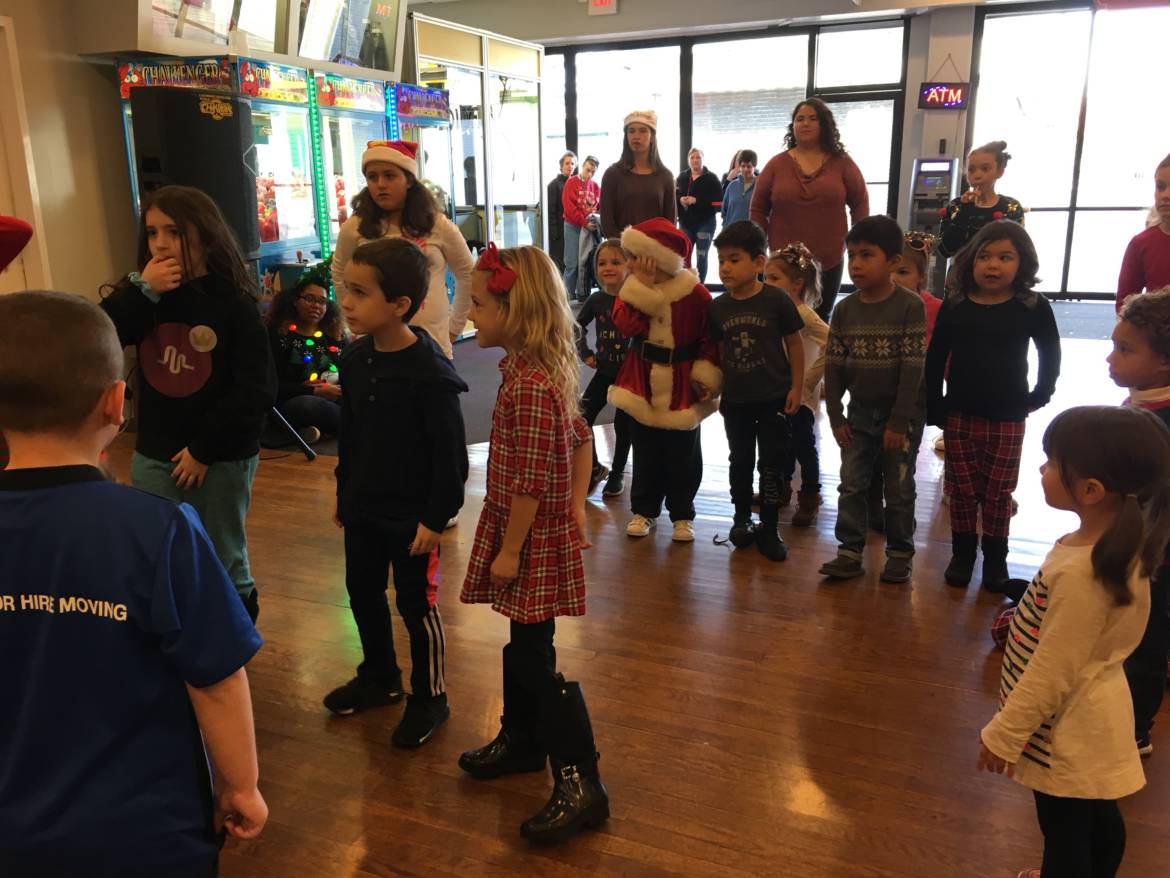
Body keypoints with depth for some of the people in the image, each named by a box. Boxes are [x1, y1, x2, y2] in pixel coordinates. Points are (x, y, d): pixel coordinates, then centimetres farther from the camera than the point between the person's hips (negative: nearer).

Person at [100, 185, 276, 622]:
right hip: (153, 456, 4)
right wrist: (140, 291, -19)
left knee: (223, 566, 13)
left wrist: (203, 449, -13)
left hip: (221, 460, -4)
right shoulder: (142, 292, 2)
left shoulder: (233, 303, -12)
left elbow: (257, 391, -14)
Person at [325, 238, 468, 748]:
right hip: (363, 508, 8)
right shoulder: (355, 360, 0)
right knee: (362, 592, 20)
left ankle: (429, 698, 26)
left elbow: (450, 454, -19)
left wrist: (436, 516, -18)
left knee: (417, 606, 6)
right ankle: (379, 677, 43)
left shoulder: (430, 373, -23)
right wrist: (344, 493, 15)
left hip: (412, 516, -7)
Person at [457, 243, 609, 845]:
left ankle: (581, 783, 11)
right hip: (543, 530, 10)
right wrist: (576, 506, 14)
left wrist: (510, 550, -16)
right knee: (522, 645, 23)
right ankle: (521, 740, 42)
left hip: (531, 538, -10)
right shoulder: (543, 368, 5)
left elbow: (529, 482, -24)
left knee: (534, 659, 0)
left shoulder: (527, 385, -25)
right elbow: (581, 438, 15)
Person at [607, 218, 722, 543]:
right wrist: (644, 286, -21)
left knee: (683, 456, 9)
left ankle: (682, 514, 24)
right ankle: (644, 510, 27)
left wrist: (706, 377, -12)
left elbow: (709, 340, -6)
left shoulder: (696, 294, -11)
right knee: (645, 453, 13)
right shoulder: (634, 288, -1)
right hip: (643, 384, 3)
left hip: (681, 386, -3)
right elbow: (627, 324, -19)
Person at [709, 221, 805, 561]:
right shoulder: (718, 307, -2)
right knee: (740, 461, 15)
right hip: (735, 400, 3)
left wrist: (796, 388, -5)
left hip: (774, 398, -3)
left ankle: (769, 529, 16)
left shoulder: (777, 300, -12)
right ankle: (742, 518, 33)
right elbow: (720, 351, 8)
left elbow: (794, 345, -4)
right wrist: (717, 388, 8)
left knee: (771, 464, 5)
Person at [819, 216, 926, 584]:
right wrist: (836, 417, -2)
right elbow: (833, 366, 2)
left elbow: (913, 367, -14)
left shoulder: (910, 306, -12)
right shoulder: (844, 310, 0)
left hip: (901, 414, -4)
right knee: (851, 486, 6)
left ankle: (900, 553, 21)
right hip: (859, 412, 4)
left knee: (899, 490, 7)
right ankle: (850, 552, 15)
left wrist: (899, 420, -16)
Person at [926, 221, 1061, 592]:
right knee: (962, 490, 9)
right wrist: (933, 407, -1)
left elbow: (1051, 357, 8)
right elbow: (934, 360, 2)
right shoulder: (954, 306, -2)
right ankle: (962, 552, 24)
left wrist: (1037, 398, 4)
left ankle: (995, 556, 23)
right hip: (959, 415, 1)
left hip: (1008, 418, -1)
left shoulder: (1033, 307, -4)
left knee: (998, 494, 8)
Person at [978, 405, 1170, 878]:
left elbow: (1051, 674, -26)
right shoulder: (1122, 543, -8)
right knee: (1097, 820, 29)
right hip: (1091, 721, 8)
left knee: (1064, 834, 13)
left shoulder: (1081, 573, -34)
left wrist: (1004, 735, -15)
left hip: (1068, 734, -8)